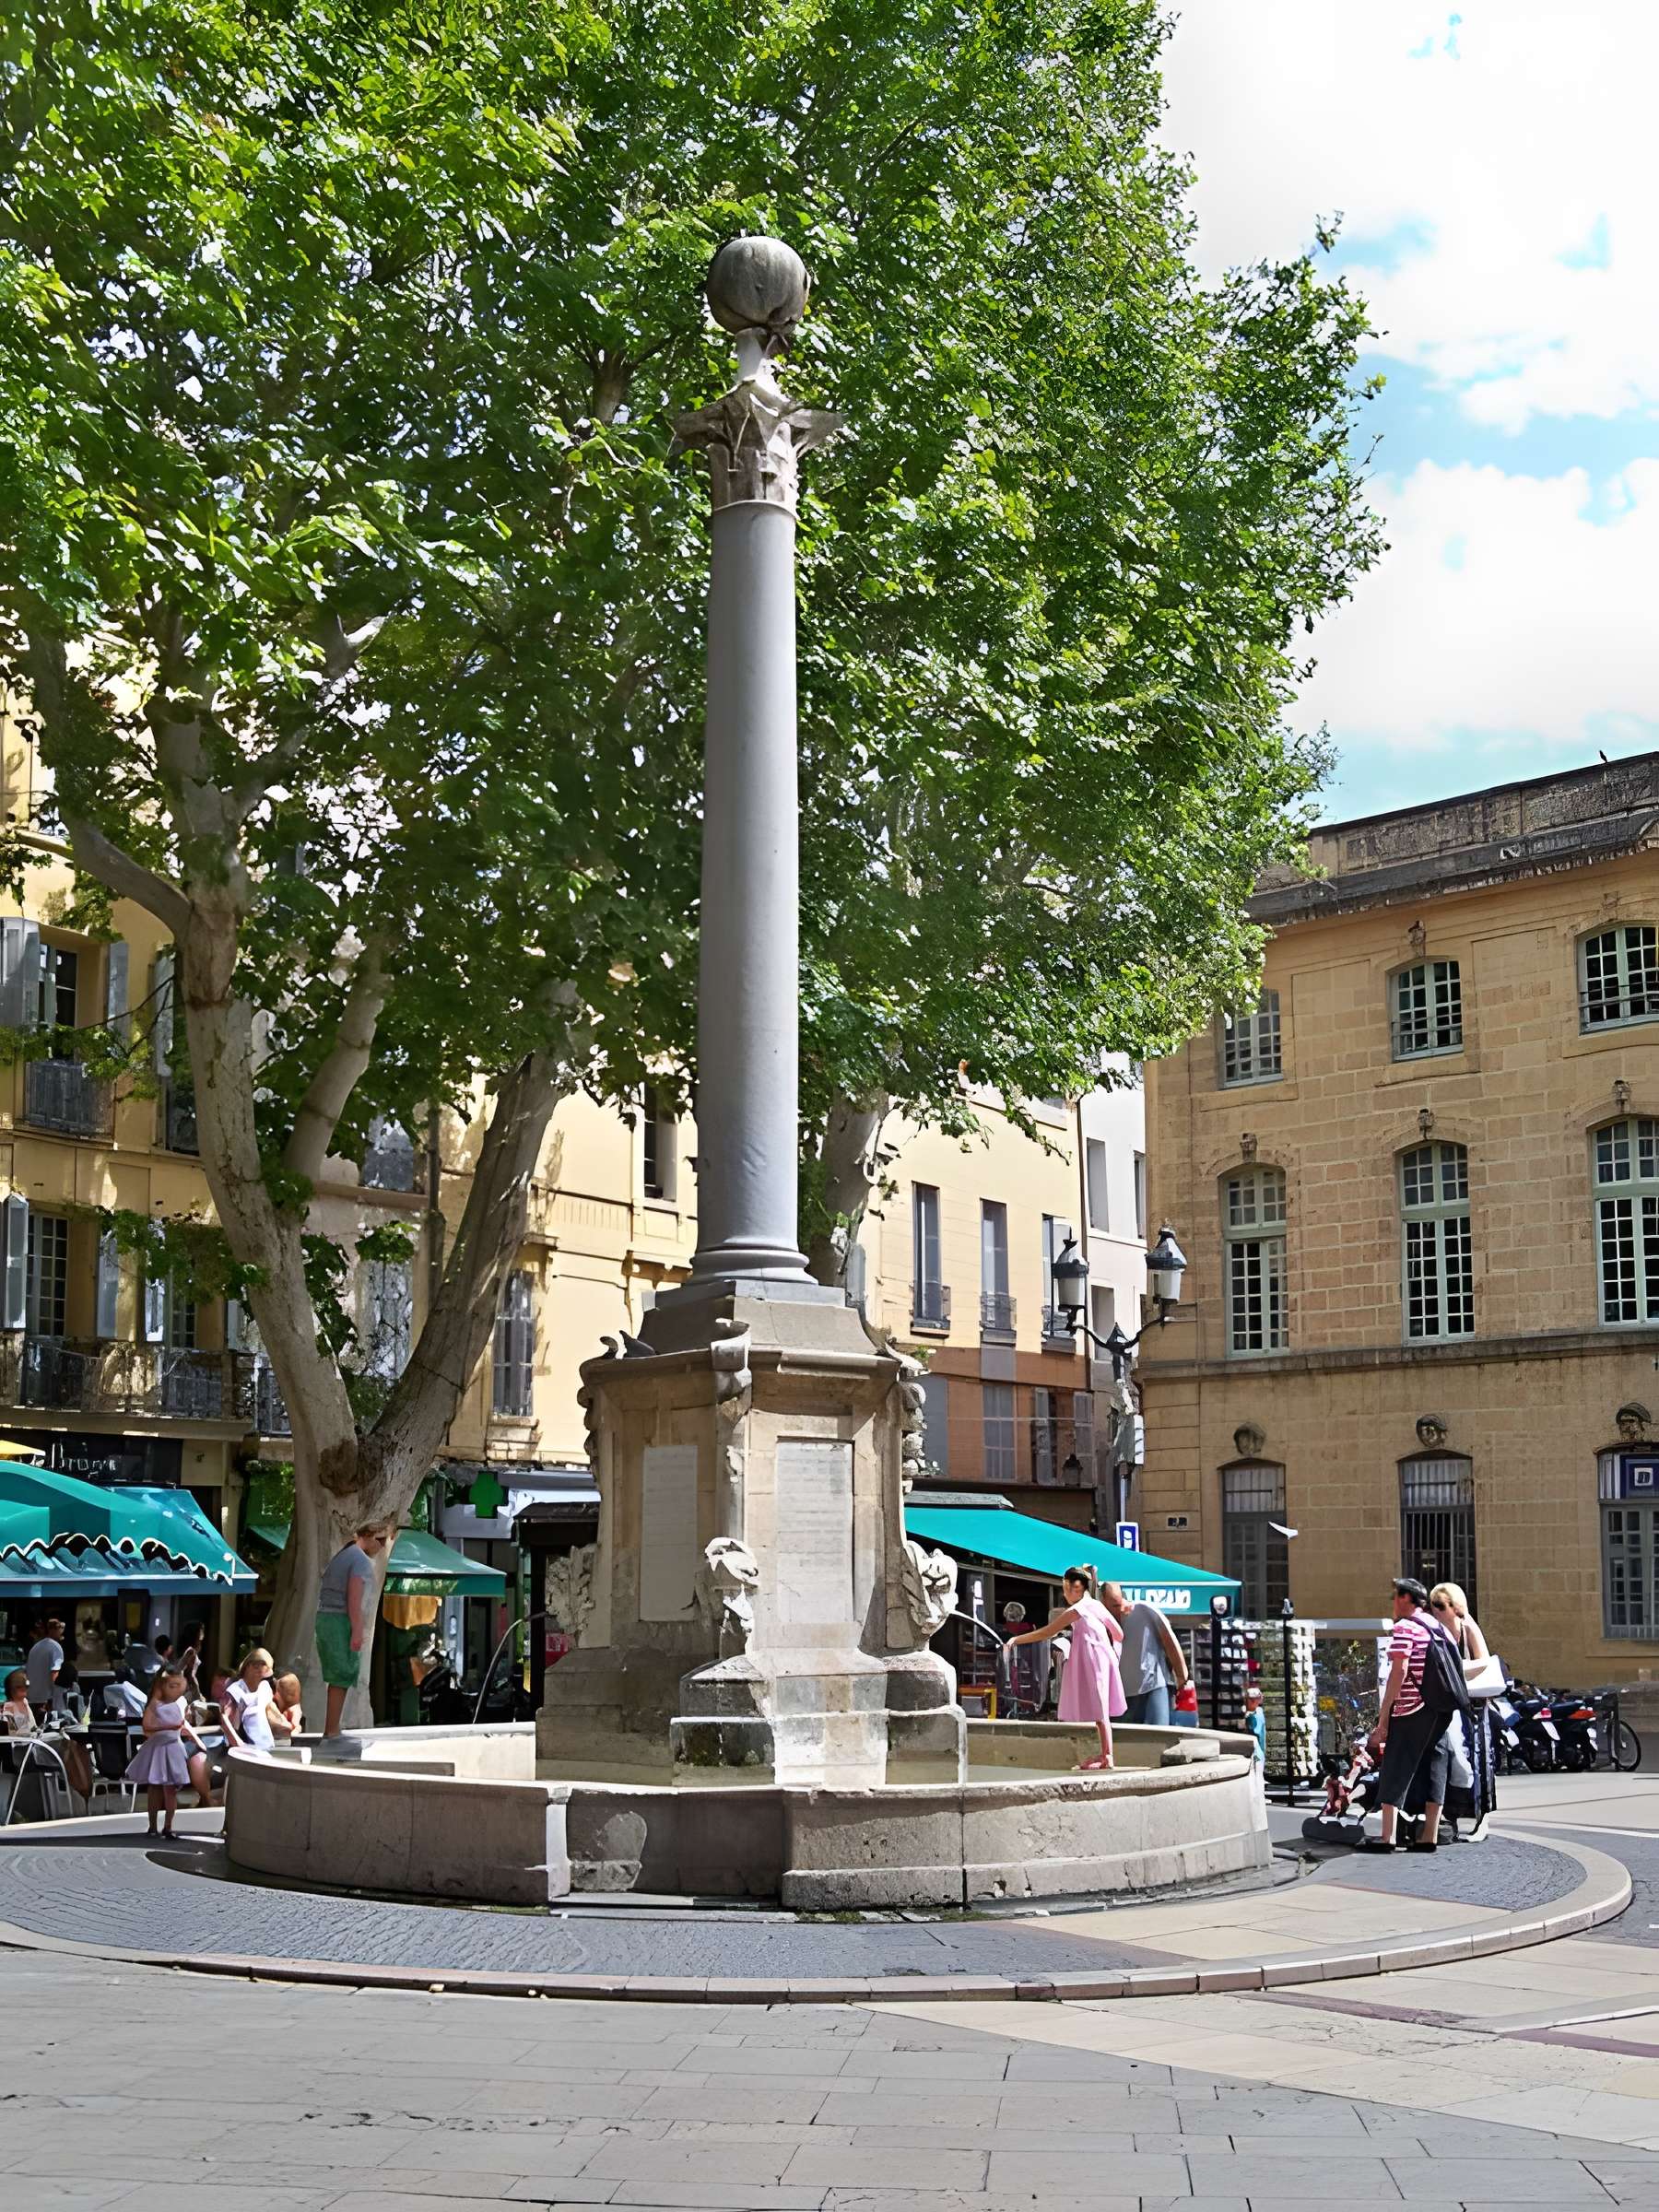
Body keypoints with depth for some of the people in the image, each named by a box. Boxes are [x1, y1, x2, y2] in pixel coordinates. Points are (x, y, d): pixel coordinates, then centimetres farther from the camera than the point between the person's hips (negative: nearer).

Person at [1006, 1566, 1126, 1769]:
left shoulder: (1077, 1610, -12)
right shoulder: (1097, 1606, 12)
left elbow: (1046, 1633, -13)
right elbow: (1118, 1633, 13)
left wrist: (1016, 1640, -10)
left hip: (1091, 1661, -8)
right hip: (1104, 1658, 8)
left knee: (1099, 1711, -3)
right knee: (1101, 1711, 11)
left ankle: (1107, 1757, -1)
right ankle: (1105, 1755, 13)